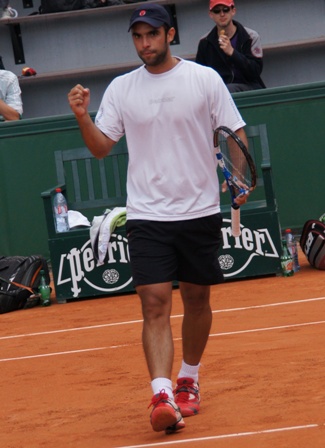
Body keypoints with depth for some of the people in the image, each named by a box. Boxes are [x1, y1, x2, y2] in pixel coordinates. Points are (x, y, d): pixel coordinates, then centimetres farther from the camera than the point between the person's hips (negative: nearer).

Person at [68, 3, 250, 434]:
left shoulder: (204, 79, -1)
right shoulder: (121, 89, 5)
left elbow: (236, 132, 1)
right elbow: (101, 147, 5)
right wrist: (83, 117, -13)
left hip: (199, 211, 0)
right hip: (147, 216, 0)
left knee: (196, 299, 11)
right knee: (155, 304, -12)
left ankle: (188, 380, 31)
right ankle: (162, 395, -21)